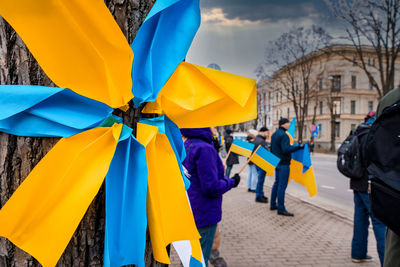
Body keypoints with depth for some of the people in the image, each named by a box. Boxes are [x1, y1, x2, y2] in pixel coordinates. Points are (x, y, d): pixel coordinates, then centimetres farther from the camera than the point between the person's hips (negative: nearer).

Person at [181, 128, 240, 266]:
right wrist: (231, 182, -7)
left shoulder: (184, 147, 4)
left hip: (187, 213, 8)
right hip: (203, 215, -8)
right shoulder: (204, 149, -23)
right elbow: (212, 187, -24)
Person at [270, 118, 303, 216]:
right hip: (283, 163, -10)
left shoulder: (274, 134, 14)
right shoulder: (283, 135, -16)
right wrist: (299, 146, -27)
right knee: (282, 185, -8)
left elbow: (272, 148, 21)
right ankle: (281, 209, -6)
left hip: (277, 162, 10)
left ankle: (273, 205, 23)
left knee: (277, 183, 17)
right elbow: (286, 149, -27)